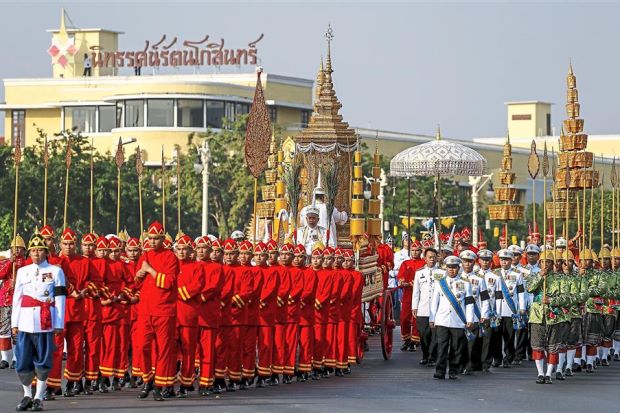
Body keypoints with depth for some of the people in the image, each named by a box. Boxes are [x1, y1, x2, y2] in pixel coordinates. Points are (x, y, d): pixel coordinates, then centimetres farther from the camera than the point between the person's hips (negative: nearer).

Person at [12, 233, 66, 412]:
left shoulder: (56, 271, 5)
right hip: (25, 322, 3)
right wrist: (14, 323, 7)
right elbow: (17, 298, 13)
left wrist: (59, 324, -4)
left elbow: (60, 299, 2)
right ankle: (27, 395, 16)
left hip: (45, 322, -3)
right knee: (22, 361, 2)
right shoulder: (22, 271, 14)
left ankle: (39, 398, 7)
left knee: (43, 361, -1)